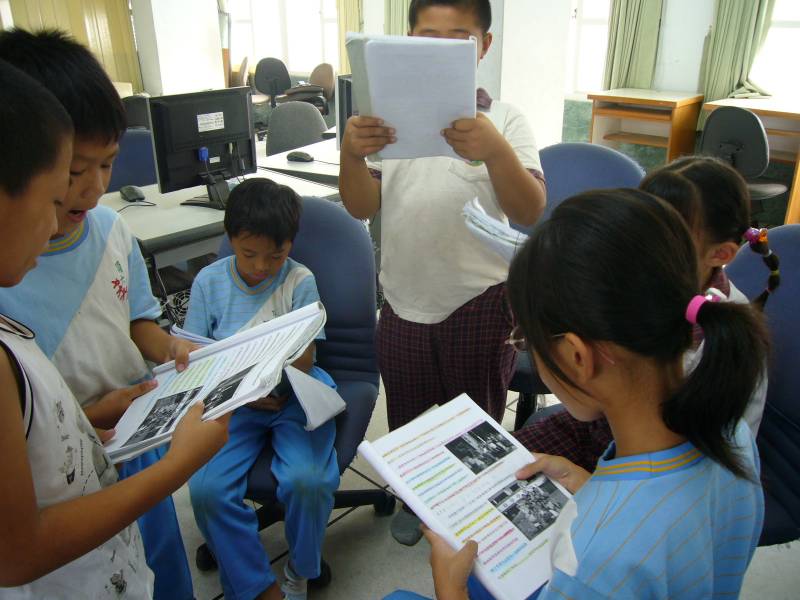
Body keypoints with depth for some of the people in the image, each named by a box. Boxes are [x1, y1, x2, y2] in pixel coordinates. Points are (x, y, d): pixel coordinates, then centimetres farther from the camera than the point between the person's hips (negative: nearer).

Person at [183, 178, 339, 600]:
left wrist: (275, 387, -27)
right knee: (206, 489, -22)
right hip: (233, 402, 2)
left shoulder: (300, 281, -2)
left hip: (293, 395, -1)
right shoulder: (209, 281, 2)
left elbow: (304, 358, -4)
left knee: (308, 479, -26)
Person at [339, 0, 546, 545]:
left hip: (481, 302, -2)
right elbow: (361, 207, -7)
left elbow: (530, 211, -18)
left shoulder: (503, 119, -7)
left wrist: (495, 152, -36)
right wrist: (352, 155, -28)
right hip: (404, 300, 3)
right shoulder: (388, 115, -1)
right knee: (407, 417, 22)